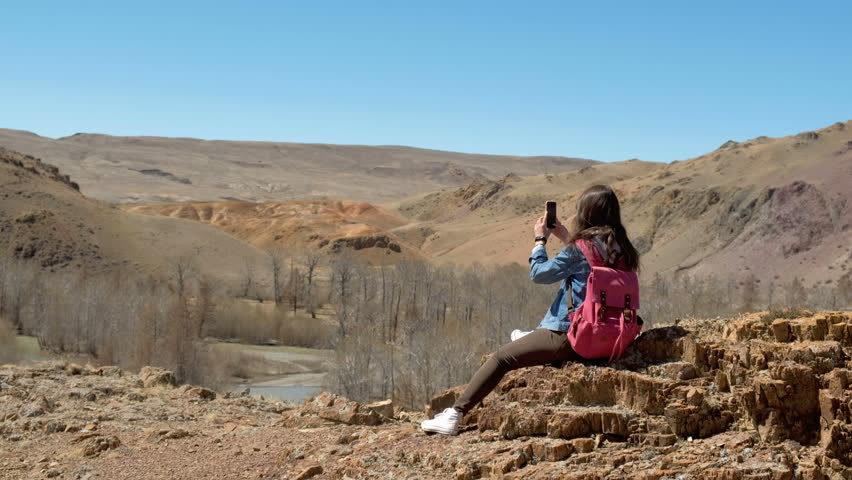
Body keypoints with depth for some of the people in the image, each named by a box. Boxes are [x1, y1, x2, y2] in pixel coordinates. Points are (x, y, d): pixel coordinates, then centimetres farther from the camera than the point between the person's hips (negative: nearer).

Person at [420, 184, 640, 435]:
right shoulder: (620, 247, 4)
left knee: (501, 357, -1)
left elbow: (539, 273, -7)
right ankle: (532, 339, 64)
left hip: (570, 338, -8)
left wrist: (540, 240, 8)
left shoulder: (582, 245, -17)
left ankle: (455, 415, -1)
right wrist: (566, 238, 19)